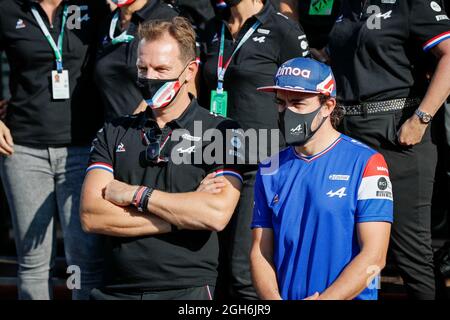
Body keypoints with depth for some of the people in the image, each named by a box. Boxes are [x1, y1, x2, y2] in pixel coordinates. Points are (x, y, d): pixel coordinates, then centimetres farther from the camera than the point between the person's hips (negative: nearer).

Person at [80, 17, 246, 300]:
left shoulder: (222, 132, -2)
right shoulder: (114, 133, 8)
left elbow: (217, 214, -18)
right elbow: (91, 216, -5)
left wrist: (135, 194, -10)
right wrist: (181, 217, -10)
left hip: (188, 290, -3)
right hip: (116, 289, 3)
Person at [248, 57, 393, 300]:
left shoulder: (366, 163, -1)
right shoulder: (270, 170, 13)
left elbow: (373, 257, -6)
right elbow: (260, 252, 11)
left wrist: (321, 300, -12)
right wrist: (274, 299, -6)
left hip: (350, 298, -2)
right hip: (285, 297, 3)